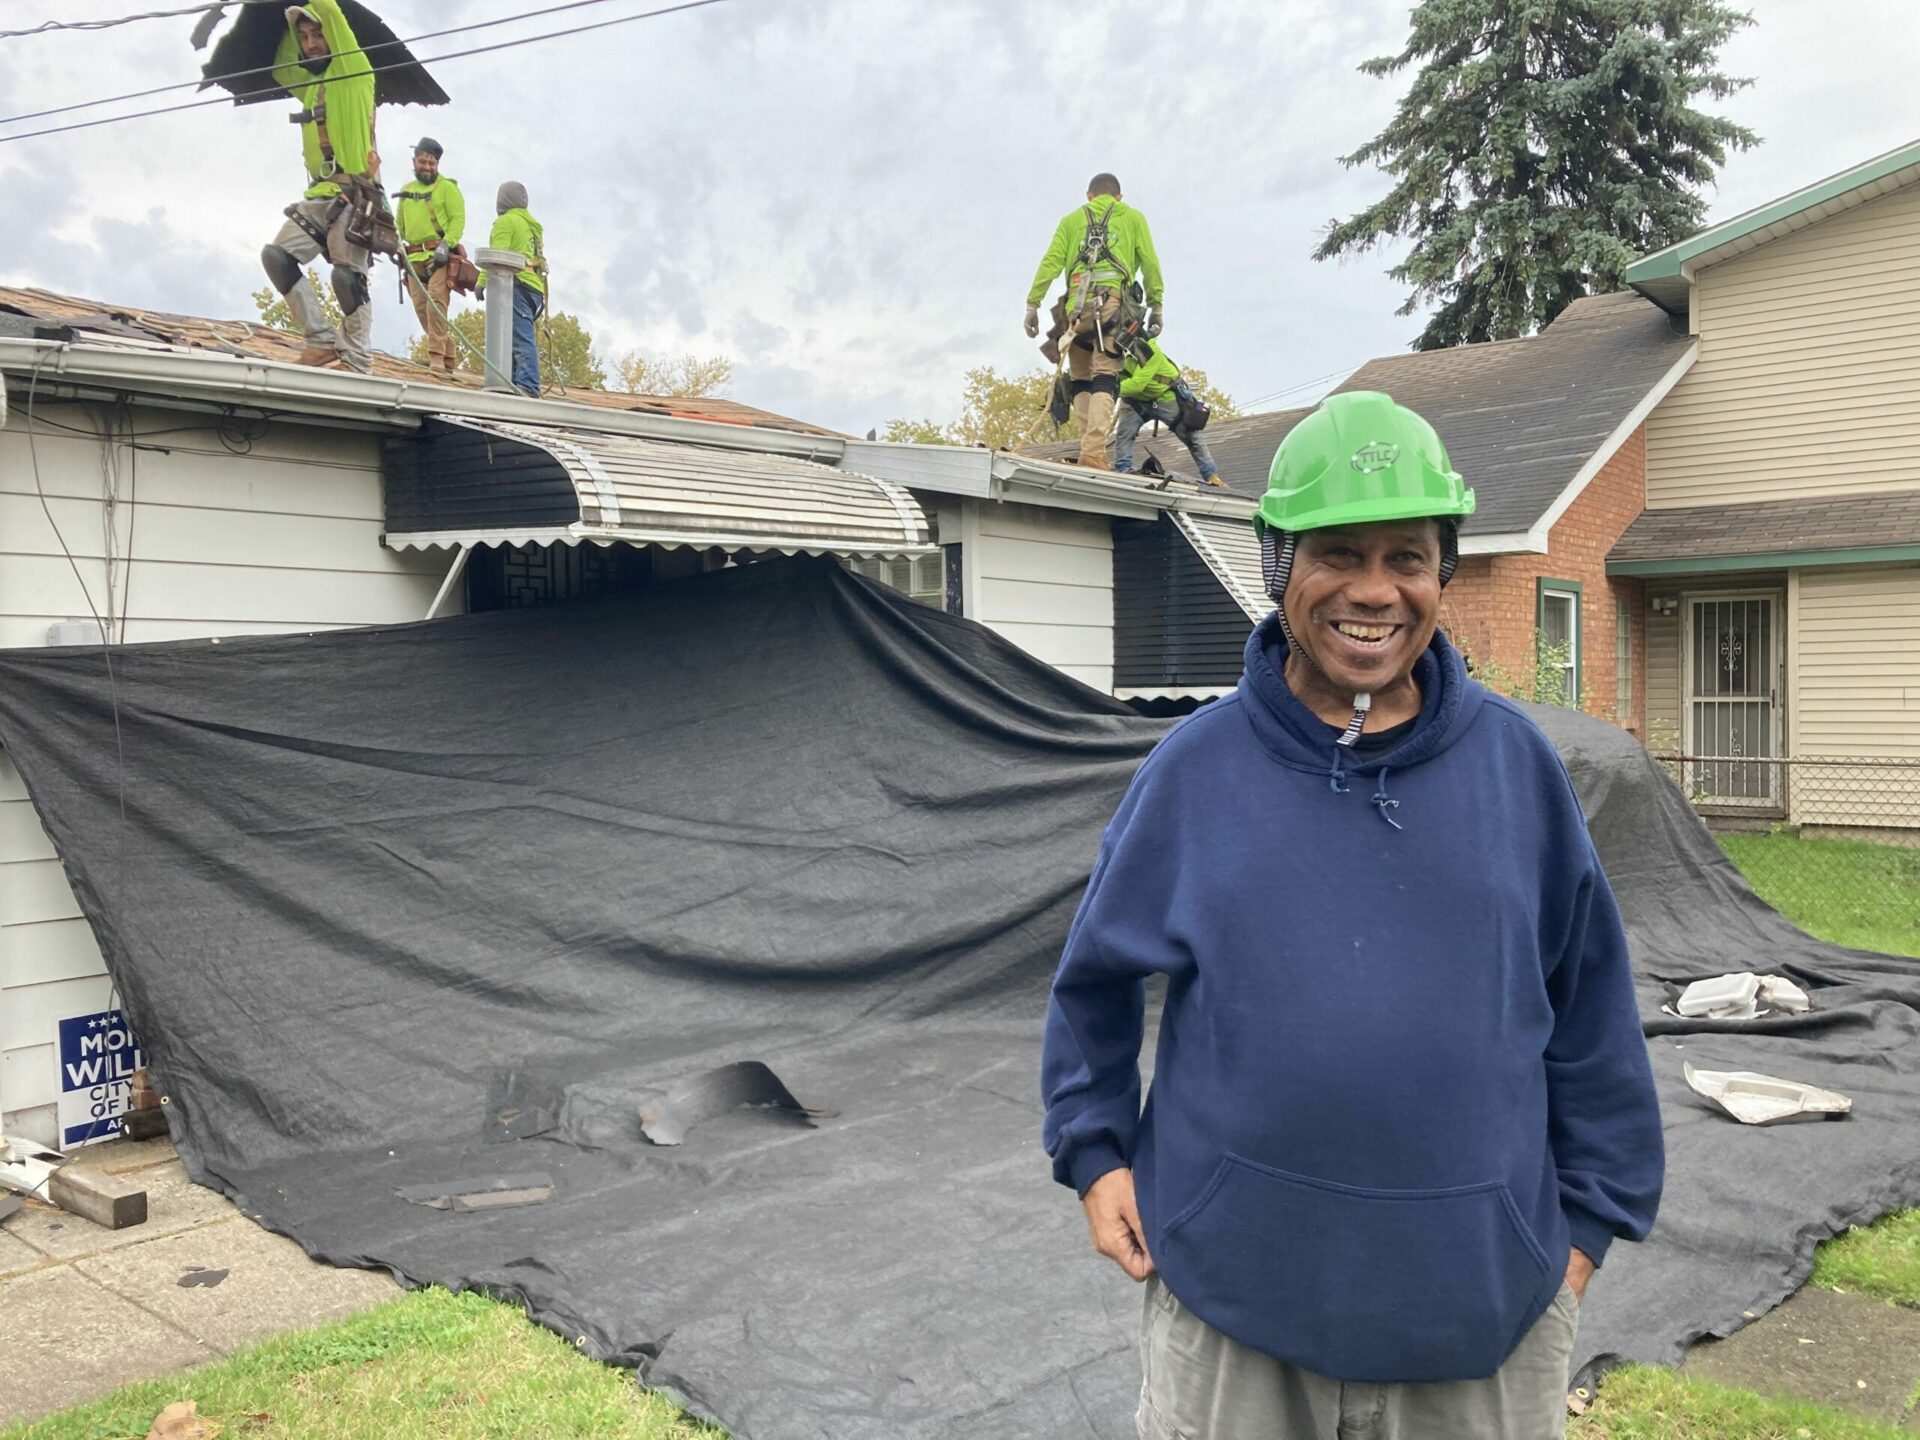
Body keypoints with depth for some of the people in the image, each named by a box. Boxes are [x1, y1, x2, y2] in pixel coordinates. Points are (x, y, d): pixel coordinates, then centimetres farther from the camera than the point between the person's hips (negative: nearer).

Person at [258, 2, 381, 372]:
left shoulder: (355, 72, 2)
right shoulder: (307, 84, 22)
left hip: (356, 194, -7)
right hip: (320, 195, 7)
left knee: (348, 274, -17)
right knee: (275, 254, -6)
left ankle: (357, 358, -8)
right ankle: (323, 340, -5)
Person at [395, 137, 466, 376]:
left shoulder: (447, 187, 6)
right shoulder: (406, 191, 22)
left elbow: (458, 219, -4)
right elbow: (399, 224, 25)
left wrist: (446, 244, -16)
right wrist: (398, 243, 7)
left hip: (439, 255, -6)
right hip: (414, 258, 6)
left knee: (436, 301, -20)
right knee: (421, 307, -1)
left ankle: (437, 357, -23)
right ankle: (447, 356, 5)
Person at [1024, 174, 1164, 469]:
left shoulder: (1072, 219, 23)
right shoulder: (1133, 218, 20)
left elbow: (1050, 263, 11)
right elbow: (1150, 263, 10)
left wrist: (1032, 304, 8)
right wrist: (1157, 305, 12)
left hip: (1078, 305, 2)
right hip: (1114, 302, -1)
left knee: (1080, 379, 10)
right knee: (1105, 378, -11)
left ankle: (1091, 446, -4)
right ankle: (1093, 452, -26)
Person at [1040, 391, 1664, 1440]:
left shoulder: (1512, 760, -2)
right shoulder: (1197, 767, -5)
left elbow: (1587, 1000, 4)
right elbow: (1096, 977, 6)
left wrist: (1590, 1213, 5)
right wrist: (1095, 1154, 2)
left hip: (1482, 1293, 1)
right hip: (1230, 1283, -1)